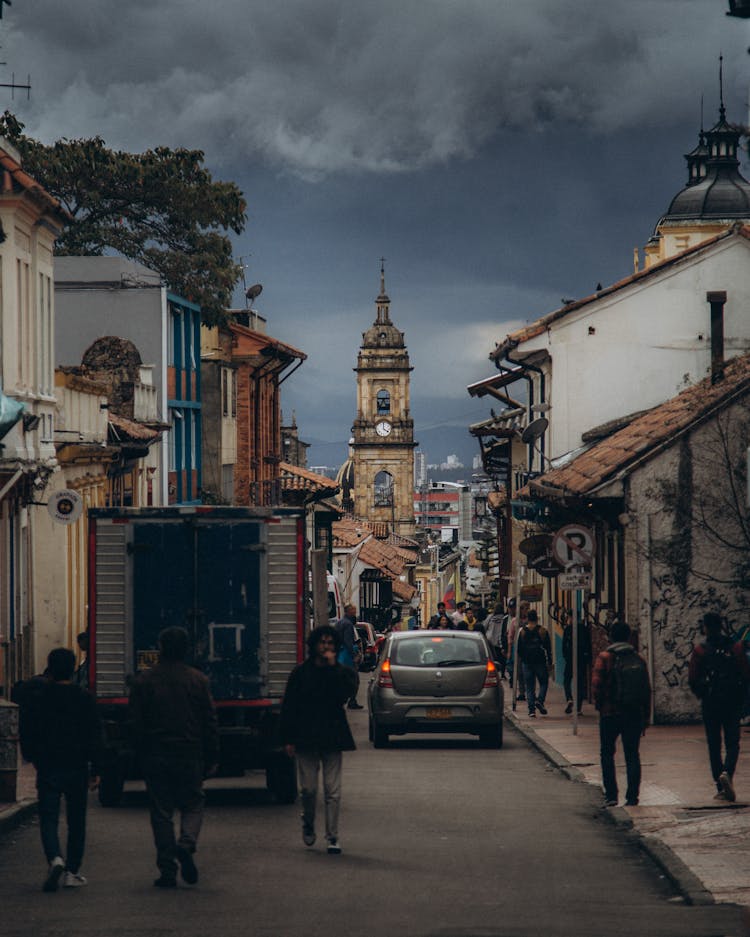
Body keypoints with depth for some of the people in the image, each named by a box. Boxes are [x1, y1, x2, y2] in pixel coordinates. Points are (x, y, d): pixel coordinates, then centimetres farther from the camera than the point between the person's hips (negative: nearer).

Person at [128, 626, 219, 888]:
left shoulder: (143, 681, -1)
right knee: (192, 806, 13)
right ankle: (186, 845, -15)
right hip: (190, 756, 0)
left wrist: (141, 758, 8)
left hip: (155, 758, 0)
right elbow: (210, 723, 2)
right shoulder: (198, 680, 0)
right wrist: (211, 760, 8)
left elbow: (137, 725, 0)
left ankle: (167, 871, 2)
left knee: (161, 813, 5)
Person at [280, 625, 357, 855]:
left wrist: (332, 667, -14)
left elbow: (346, 693, -15)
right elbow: (288, 707, 5)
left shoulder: (343, 672, 6)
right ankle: (308, 824, 28)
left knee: (332, 790, -3)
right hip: (306, 738, 0)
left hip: (332, 738, 0)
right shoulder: (300, 673, 5)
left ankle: (332, 837, 2)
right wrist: (288, 739, -1)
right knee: (308, 788, 1)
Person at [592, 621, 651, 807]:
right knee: (632, 755, 7)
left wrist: (599, 705, 5)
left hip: (610, 713, -3)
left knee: (607, 753, 10)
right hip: (634, 714, 3)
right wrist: (645, 717, 11)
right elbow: (647, 689, 4)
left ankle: (611, 795, 3)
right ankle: (632, 797, 2)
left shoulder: (605, 658, -8)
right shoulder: (639, 659, 2)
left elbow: (596, 686, -14)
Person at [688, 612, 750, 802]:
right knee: (732, 742, 5)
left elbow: (692, 679, -4)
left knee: (714, 744, 7)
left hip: (710, 702, 0)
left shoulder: (700, 650, -2)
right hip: (732, 701, 0)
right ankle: (727, 772, -23)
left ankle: (721, 788, 4)